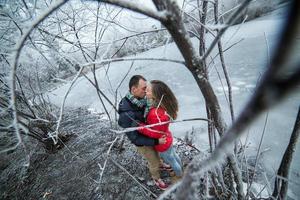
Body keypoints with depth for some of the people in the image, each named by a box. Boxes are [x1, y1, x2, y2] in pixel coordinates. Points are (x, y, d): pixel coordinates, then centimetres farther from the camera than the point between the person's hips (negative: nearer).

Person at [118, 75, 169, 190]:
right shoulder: (126, 115, -41)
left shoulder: (140, 99, -20)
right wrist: (156, 141, -29)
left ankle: (160, 164, 65)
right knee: (154, 162, 19)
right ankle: (156, 178, 52)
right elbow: (134, 138, -30)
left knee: (157, 153, 33)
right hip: (143, 143, -6)